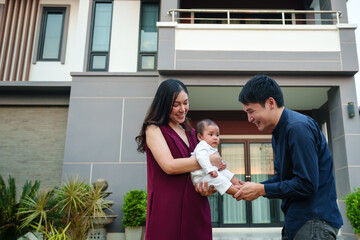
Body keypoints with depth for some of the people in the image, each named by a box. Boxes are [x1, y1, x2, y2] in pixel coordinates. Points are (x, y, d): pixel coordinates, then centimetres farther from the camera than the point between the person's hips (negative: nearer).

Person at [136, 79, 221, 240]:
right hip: (168, 209, -5)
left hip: (196, 209, 6)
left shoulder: (191, 133, 16)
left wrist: (208, 188, -3)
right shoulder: (154, 129, -2)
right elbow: (169, 165, -16)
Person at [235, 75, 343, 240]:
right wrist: (250, 188, 1)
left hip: (314, 222, -9)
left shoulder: (298, 127, -20)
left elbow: (307, 184, -24)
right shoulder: (278, 134, 12)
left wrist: (261, 189, -17)